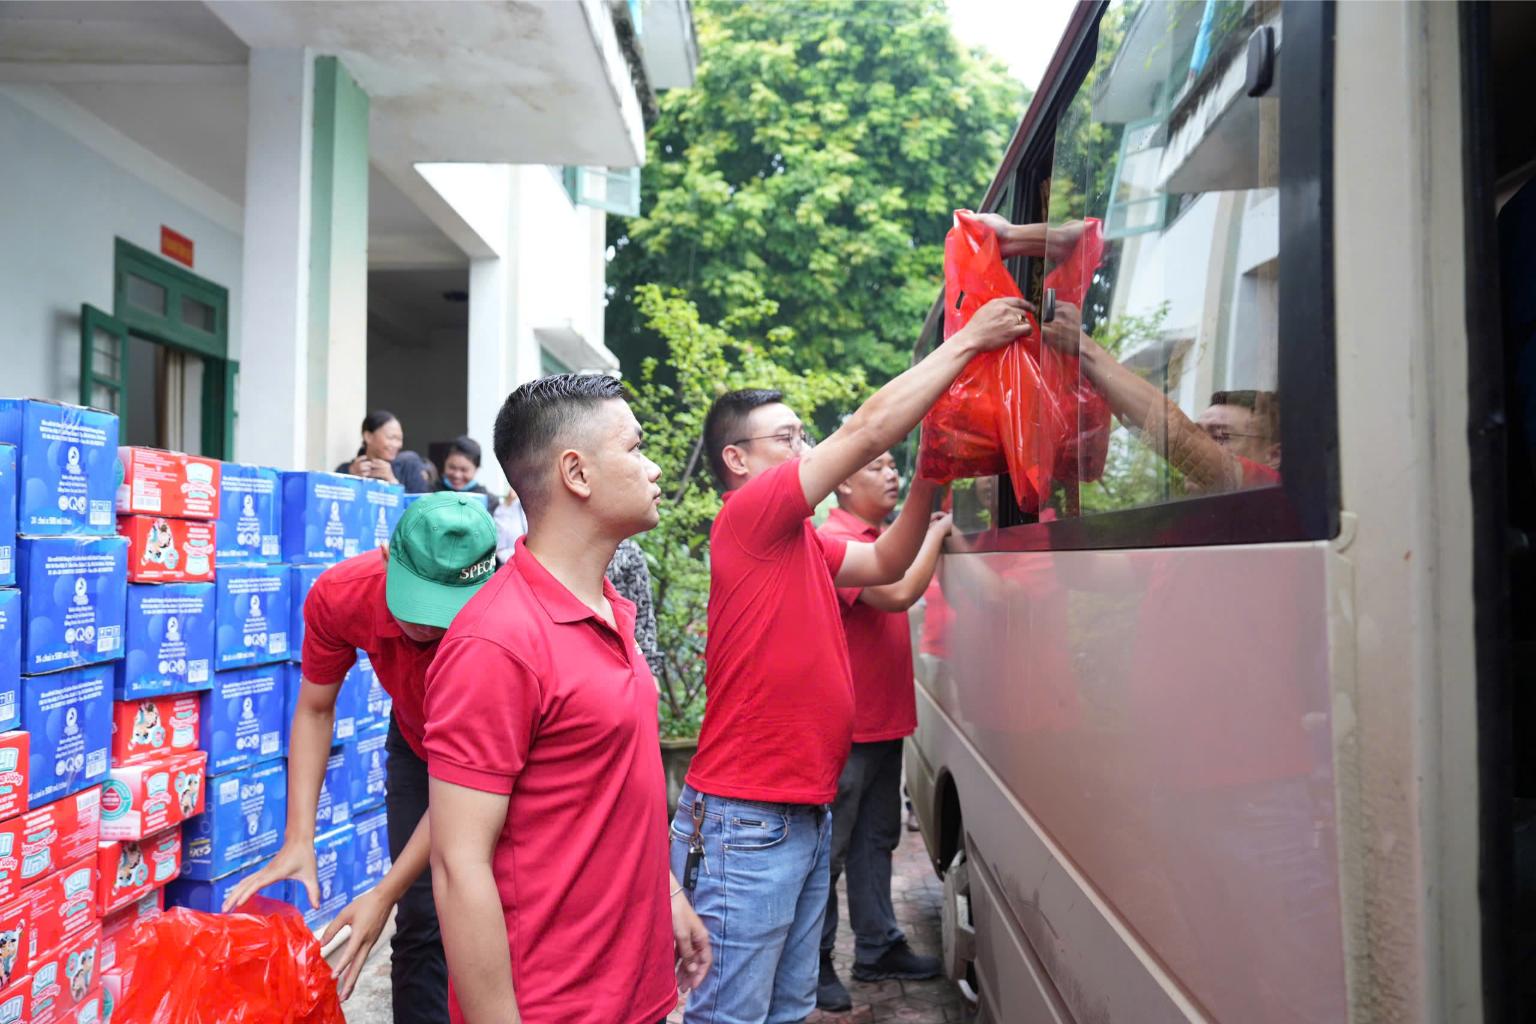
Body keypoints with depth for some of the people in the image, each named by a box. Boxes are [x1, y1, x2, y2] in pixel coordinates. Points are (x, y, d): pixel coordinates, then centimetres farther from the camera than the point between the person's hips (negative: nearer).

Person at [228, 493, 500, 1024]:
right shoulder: (339, 596, -29)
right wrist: (298, 841, -22)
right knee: (421, 919, -2)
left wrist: (385, 894, -33)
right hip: (415, 744, 3)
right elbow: (315, 710, -14)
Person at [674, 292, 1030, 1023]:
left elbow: (886, 564, 19)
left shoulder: (801, 540, 12)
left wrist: (928, 477, 5)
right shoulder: (748, 516, -13)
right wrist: (967, 340, -9)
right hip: (747, 820, -9)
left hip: (804, 817, 9)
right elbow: (867, 430, -16)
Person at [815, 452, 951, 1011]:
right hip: (845, 728, -9)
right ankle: (816, 960, 17)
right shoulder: (833, 541, -17)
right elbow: (896, 594, -28)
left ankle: (879, 947, 31)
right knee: (829, 847, 3)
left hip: (884, 722, 9)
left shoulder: (884, 539, 12)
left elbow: (906, 594, 22)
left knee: (876, 839, 18)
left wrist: (931, 532, 9)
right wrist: (935, 531, -16)